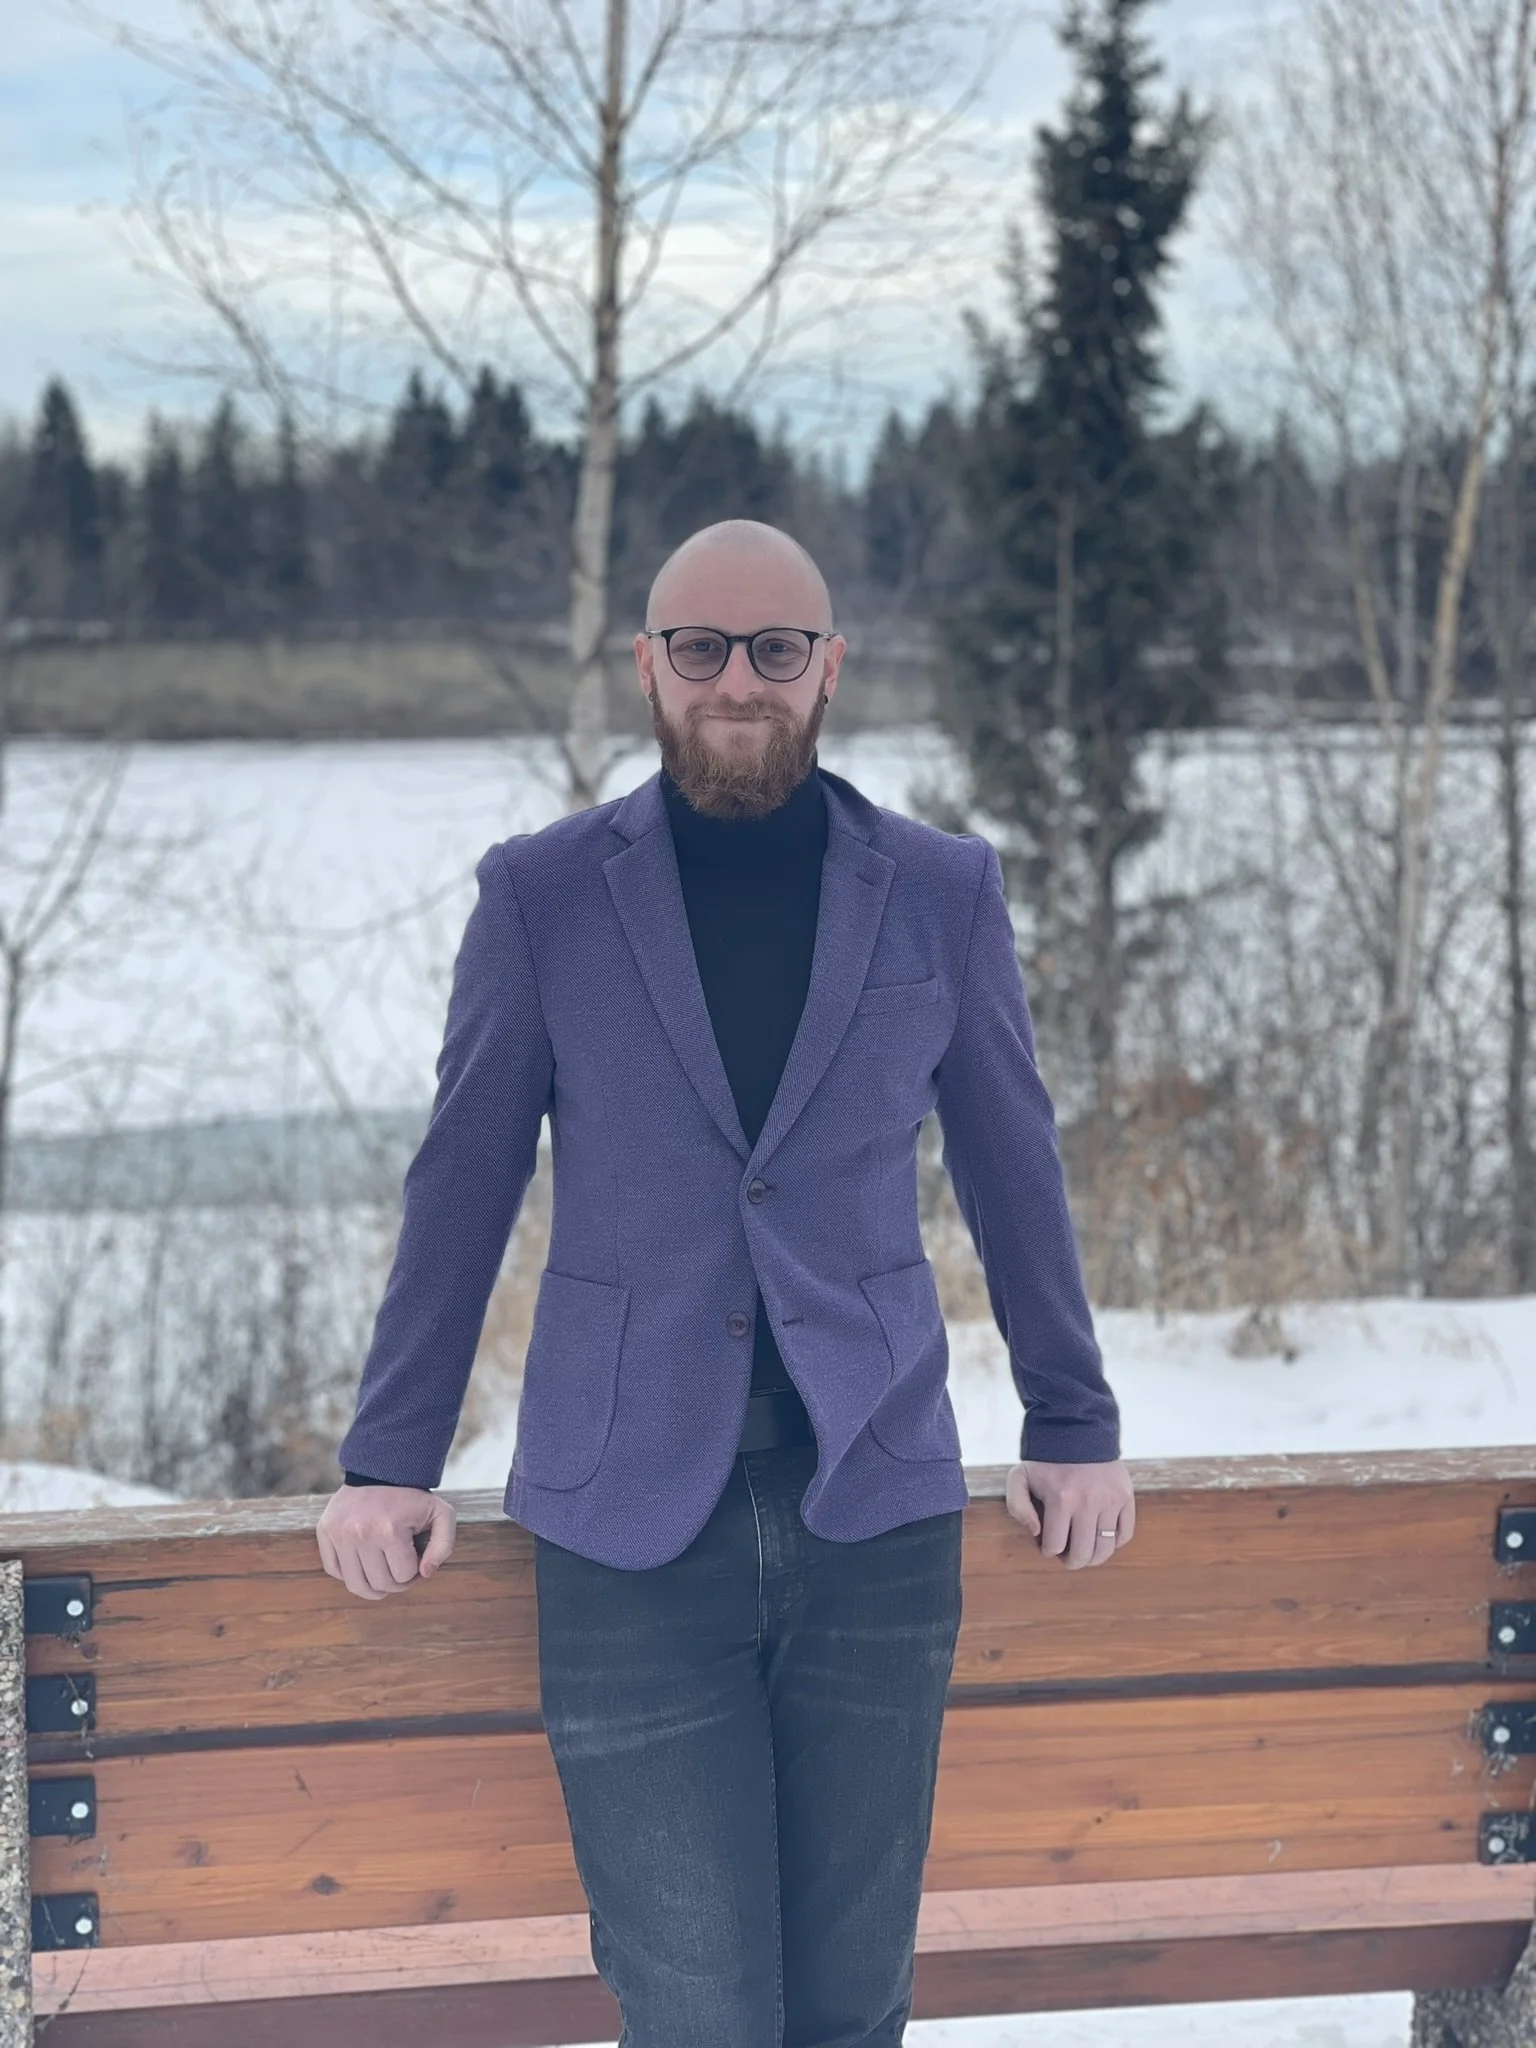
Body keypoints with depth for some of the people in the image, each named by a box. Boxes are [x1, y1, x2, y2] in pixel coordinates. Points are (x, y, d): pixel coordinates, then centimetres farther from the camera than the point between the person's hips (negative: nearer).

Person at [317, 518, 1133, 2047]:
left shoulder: (943, 894, 4)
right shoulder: (542, 896, 1)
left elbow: (1012, 1170, 13)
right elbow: (460, 1187, 5)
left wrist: (1075, 1426, 15)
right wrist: (390, 1460, 4)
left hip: (873, 1518, 2)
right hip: (629, 1533, -1)